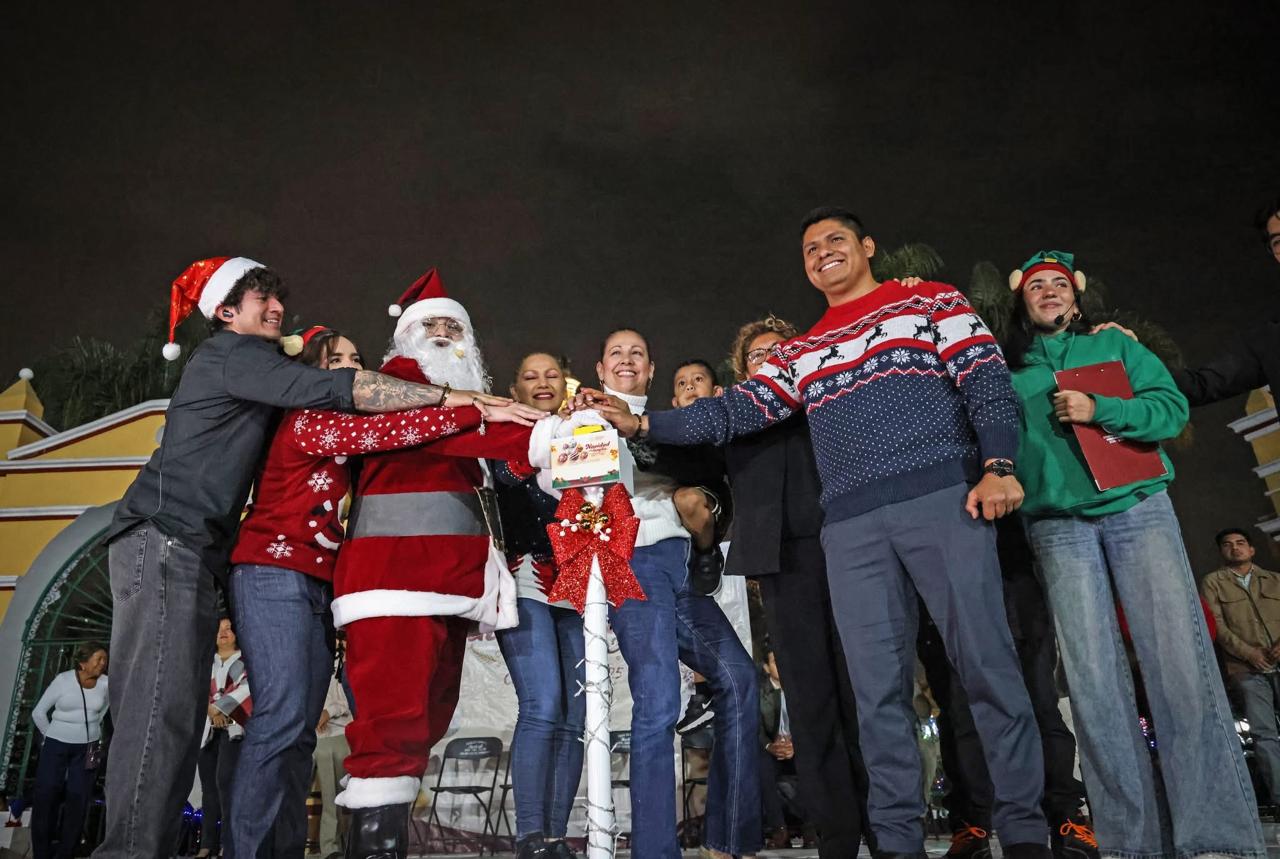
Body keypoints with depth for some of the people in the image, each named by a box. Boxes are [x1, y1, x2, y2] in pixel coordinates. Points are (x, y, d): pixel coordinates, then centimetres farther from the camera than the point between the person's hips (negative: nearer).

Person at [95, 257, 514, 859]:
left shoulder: (251, 368, 26)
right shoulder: (233, 353, -3)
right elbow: (332, 390, -16)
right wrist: (449, 397, -19)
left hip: (190, 552, 10)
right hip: (164, 540, -10)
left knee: (173, 715, 5)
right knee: (162, 709, -16)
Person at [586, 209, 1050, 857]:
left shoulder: (930, 301, 13)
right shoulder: (798, 353, 22)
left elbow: (987, 381, 3)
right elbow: (733, 414, 13)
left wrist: (998, 465, -12)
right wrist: (640, 424, 3)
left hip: (942, 500, -3)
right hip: (850, 528, 4)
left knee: (986, 665, -3)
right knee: (877, 689, 3)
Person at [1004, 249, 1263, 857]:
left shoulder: (1114, 344, 17)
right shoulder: (1007, 370, 17)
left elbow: (1172, 408, 5)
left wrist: (1099, 410, -10)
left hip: (1138, 508, 0)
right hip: (1060, 526, 1)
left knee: (1180, 657, -11)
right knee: (1091, 675, -5)